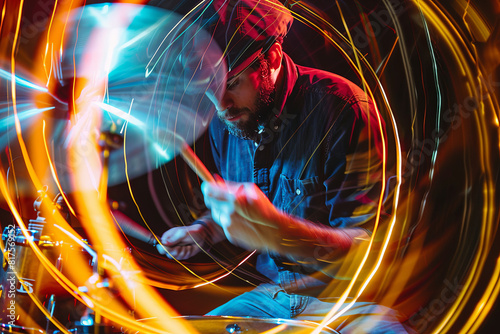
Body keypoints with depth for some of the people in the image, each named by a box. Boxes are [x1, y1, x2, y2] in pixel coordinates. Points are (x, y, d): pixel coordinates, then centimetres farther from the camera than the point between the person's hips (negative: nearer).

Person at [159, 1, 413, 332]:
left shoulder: (341, 108, -20)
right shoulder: (224, 123, 0)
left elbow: (368, 255, -24)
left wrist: (277, 232, -40)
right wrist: (204, 230, 0)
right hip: (271, 291, 6)